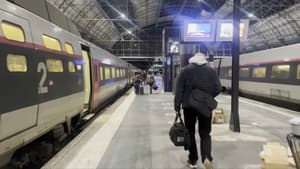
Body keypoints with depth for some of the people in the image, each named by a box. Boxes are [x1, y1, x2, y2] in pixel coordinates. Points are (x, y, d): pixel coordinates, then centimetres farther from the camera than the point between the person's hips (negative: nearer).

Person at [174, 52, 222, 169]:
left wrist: (177, 105, 1)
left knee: (190, 133, 14)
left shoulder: (185, 70, -3)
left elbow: (179, 90, -6)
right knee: (205, 134, 12)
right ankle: (206, 157, -9)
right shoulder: (211, 71, 2)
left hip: (189, 106, -1)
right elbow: (218, 89, 1)